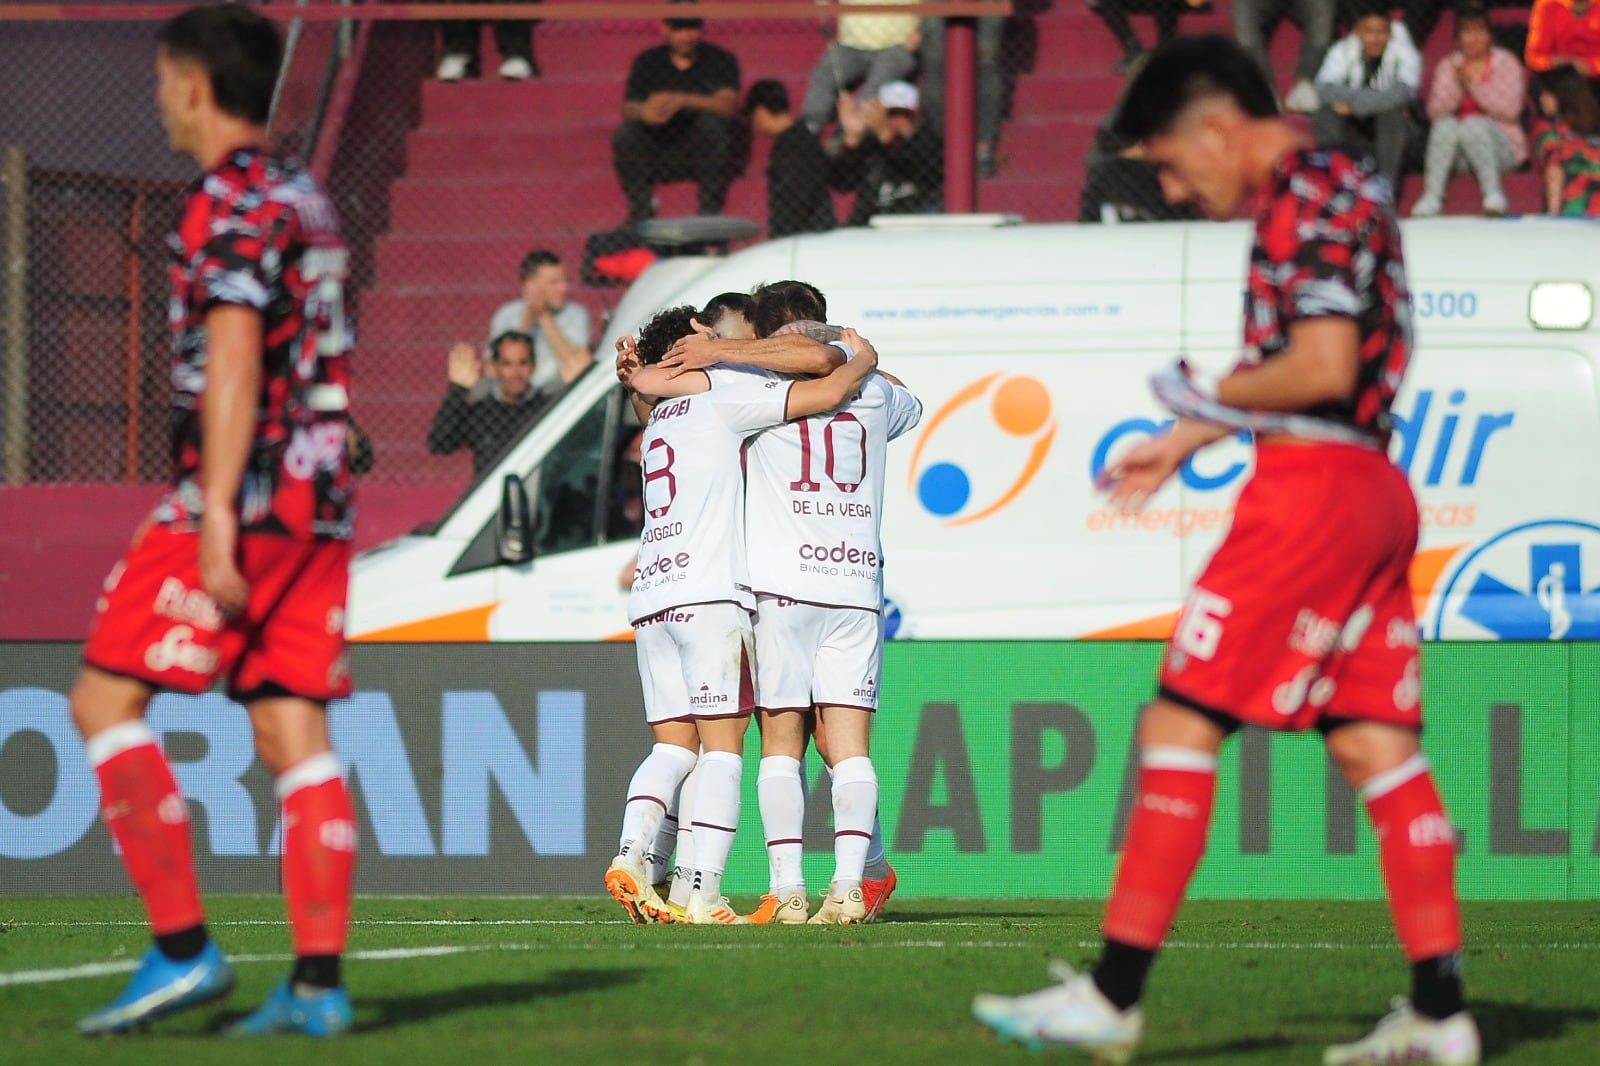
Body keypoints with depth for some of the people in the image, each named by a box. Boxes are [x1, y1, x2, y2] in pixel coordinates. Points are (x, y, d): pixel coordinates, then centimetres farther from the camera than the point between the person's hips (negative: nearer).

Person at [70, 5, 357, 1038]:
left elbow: (231, 365, -17)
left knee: (106, 699, -4)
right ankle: (319, 982, -2)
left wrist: (216, 520, -21)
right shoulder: (306, 195, 19)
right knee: (294, 731, 4)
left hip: (244, 492, -9)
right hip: (319, 502, 9)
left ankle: (183, 948, -9)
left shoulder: (230, 202, -10)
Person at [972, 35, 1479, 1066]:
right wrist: (1184, 441, 26)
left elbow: (1323, 367, -21)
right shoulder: (1345, 187, 19)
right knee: (1377, 747, 7)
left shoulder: (1307, 201, -12)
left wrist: (1215, 396, -5)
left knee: (1181, 726, -7)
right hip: (1374, 489, 10)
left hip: (1313, 482, -10)